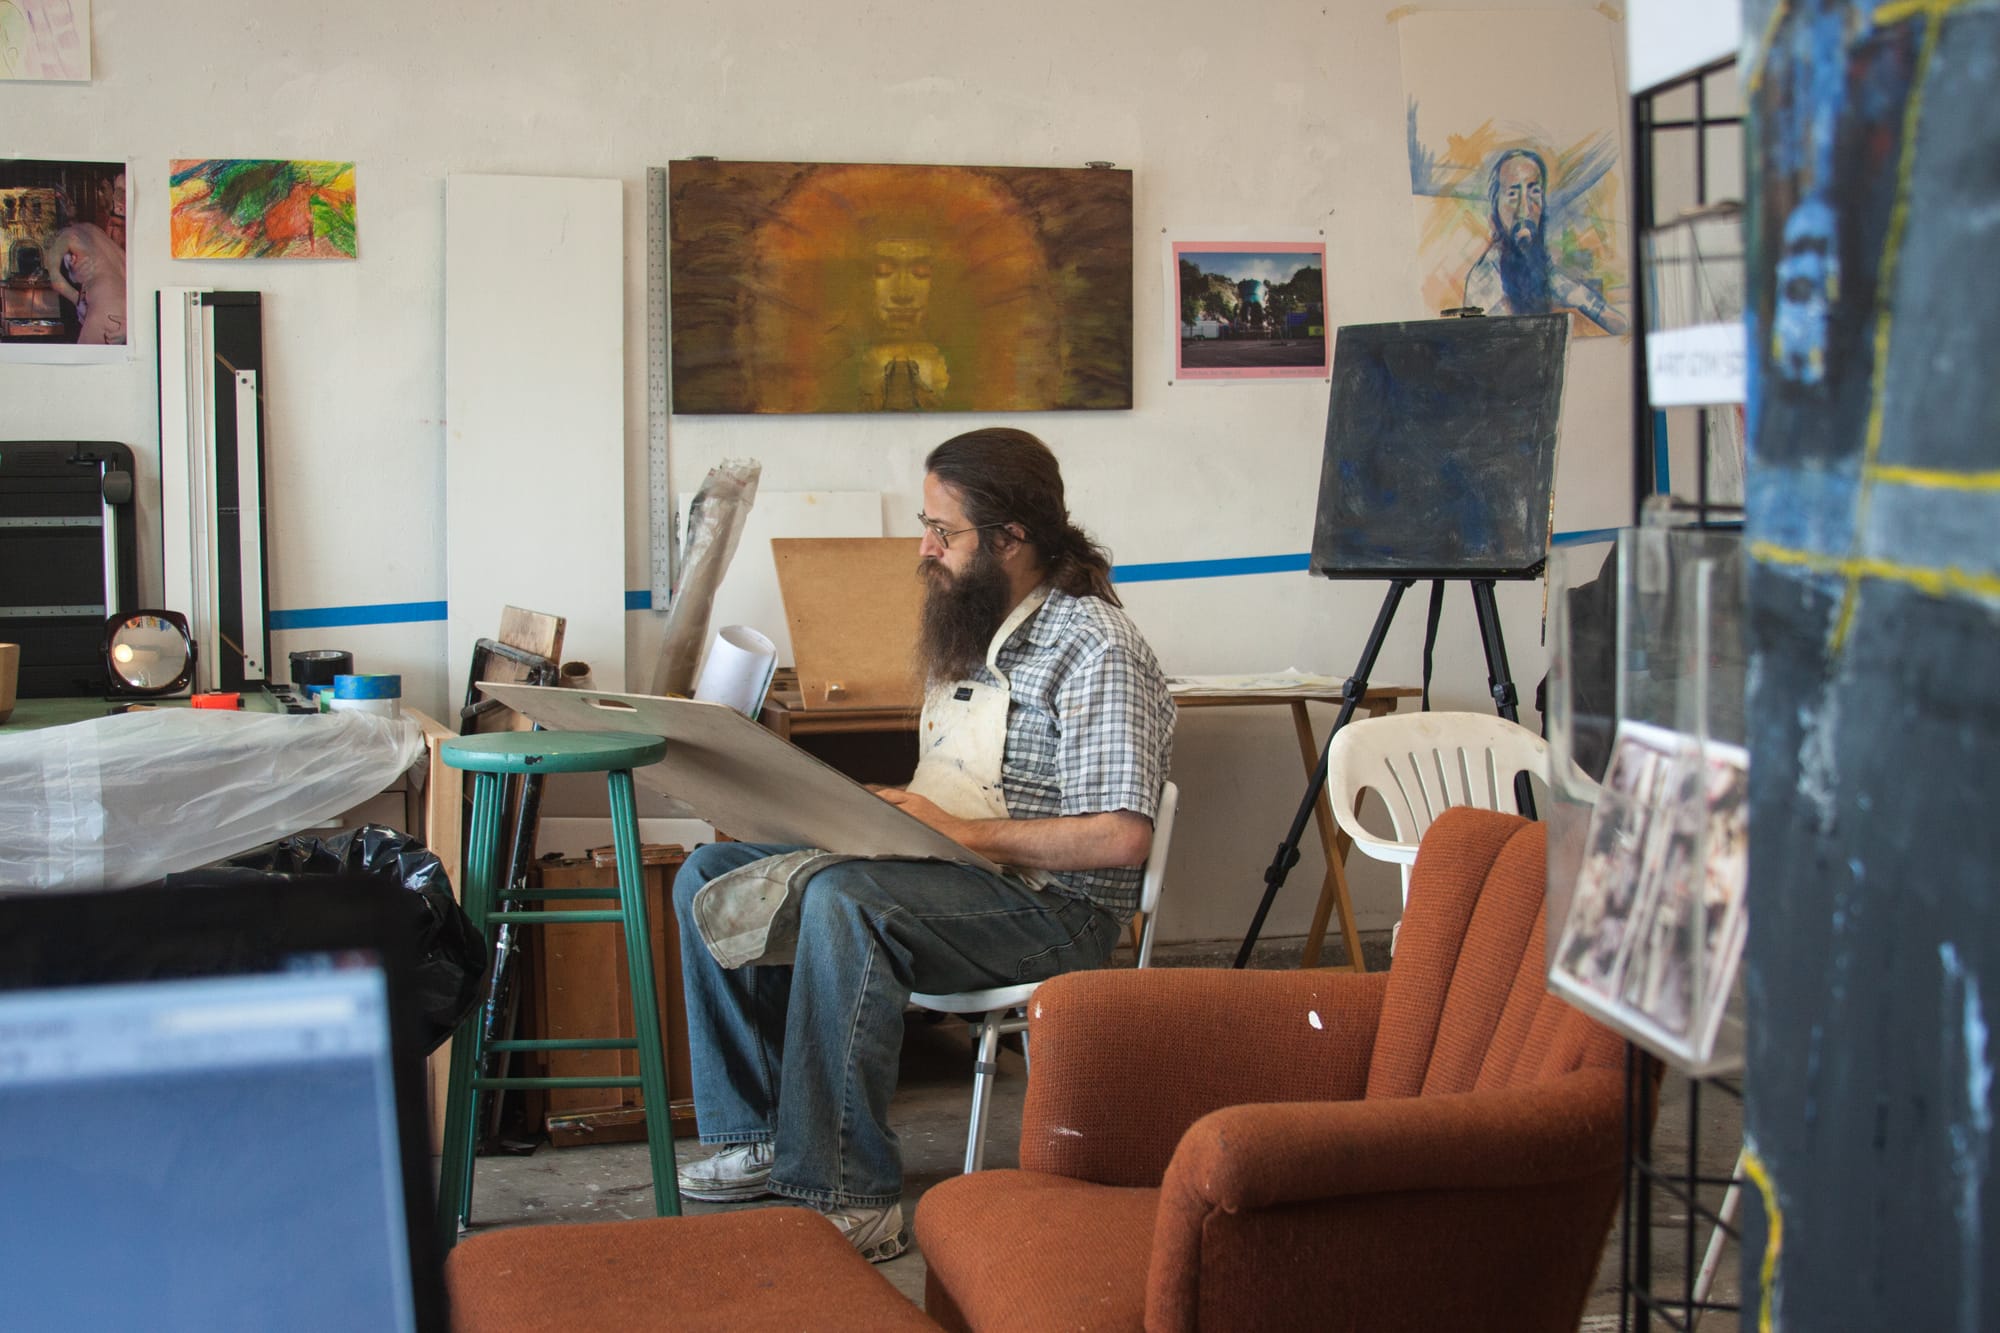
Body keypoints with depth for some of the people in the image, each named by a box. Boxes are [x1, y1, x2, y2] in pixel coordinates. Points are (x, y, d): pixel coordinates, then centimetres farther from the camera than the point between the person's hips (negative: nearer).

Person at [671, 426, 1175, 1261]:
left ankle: (852, 1199, -31)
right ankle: (760, 1135, 1)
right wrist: (893, 812, 3)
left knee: (842, 900, -36)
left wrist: (960, 832, -19)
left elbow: (1120, 837, -23)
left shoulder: (1094, 648, -14)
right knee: (710, 876, 0)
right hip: (951, 877, 10)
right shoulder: (968, 631, 16)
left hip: (1050, 908, -9)